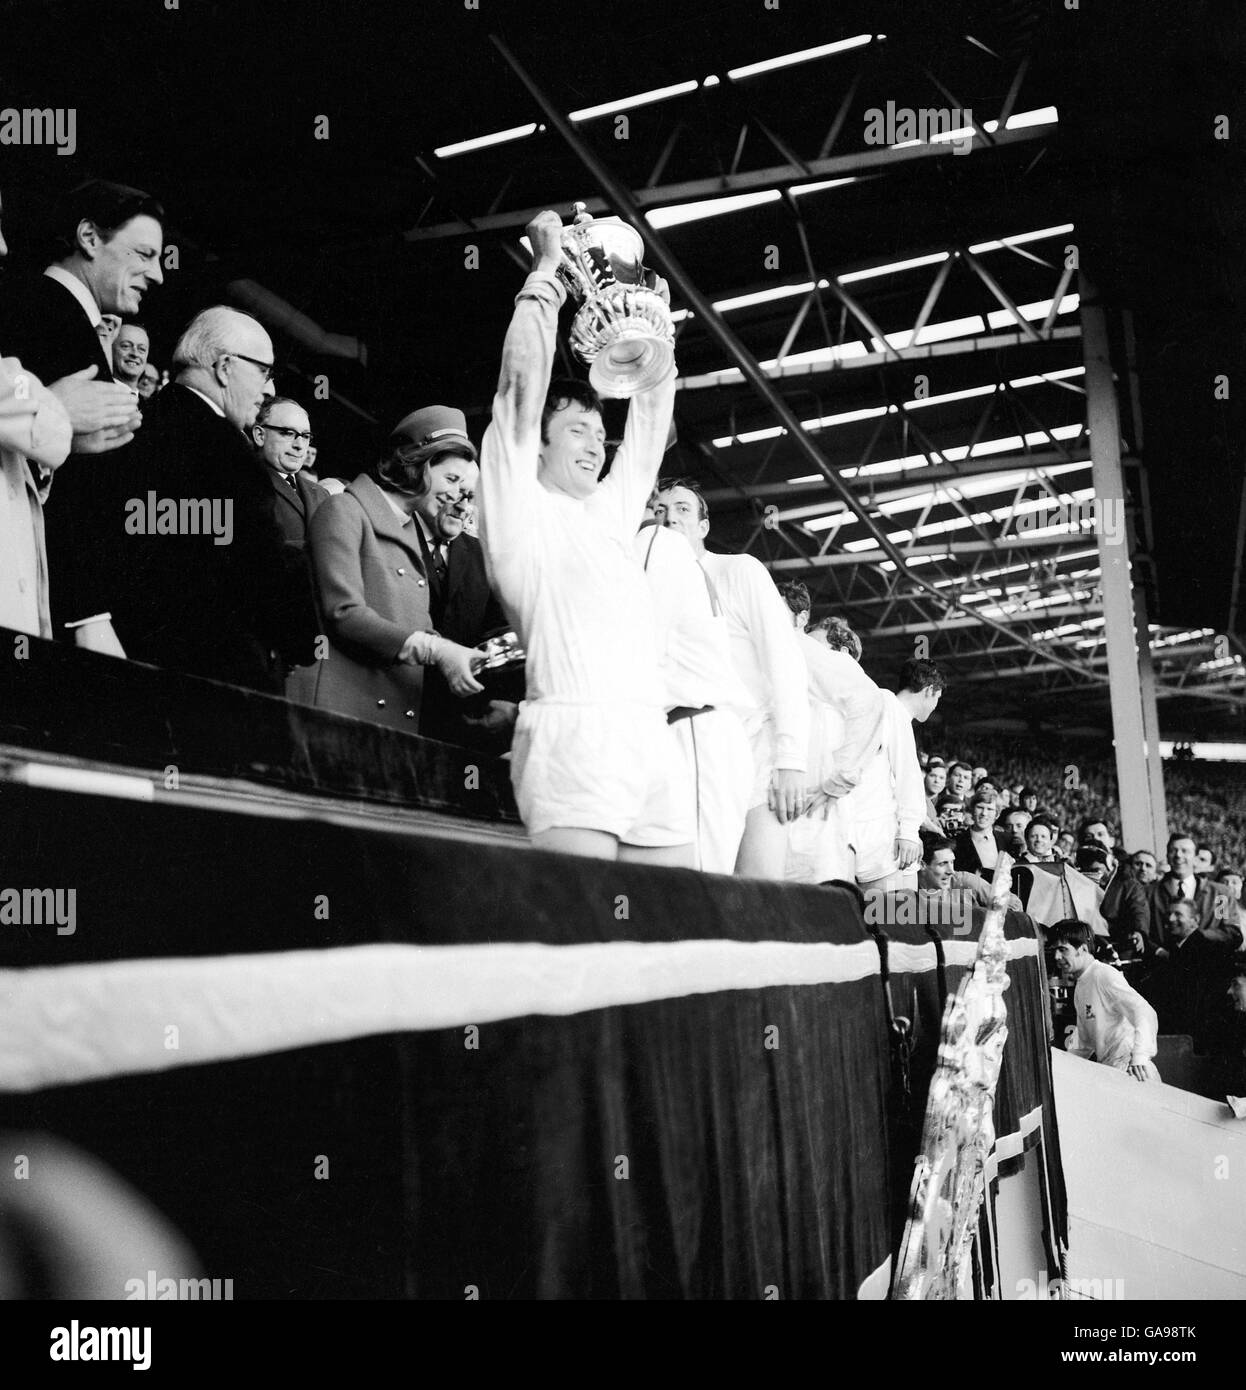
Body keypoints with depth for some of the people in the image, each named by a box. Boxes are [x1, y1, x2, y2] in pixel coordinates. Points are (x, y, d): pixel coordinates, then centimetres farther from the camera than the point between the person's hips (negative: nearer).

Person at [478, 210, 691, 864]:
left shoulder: (610, 511, 29)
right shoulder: (520, 506, 10)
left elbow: (650, 413, 33)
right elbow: (522, 382, 3)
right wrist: (548, 267, 9)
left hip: (654, 734, 7)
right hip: (573, 729, -7)